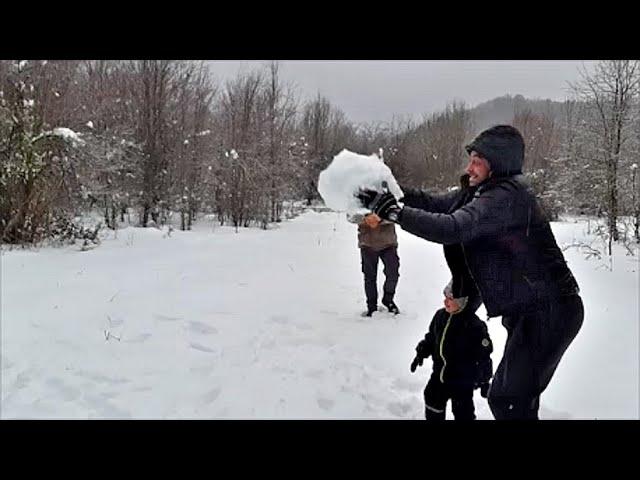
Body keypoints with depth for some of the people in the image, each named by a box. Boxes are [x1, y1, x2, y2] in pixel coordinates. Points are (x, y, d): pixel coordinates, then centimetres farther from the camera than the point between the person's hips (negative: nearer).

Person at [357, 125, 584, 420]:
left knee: (506, 400, -7)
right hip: (529, 310, 10)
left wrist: (394, 211, -29)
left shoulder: (506, 195, -21)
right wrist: (392, 193, -6)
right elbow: (438, 204, 7)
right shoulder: (486, 191, 10)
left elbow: (451, 228, -32)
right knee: (519, 397, 21)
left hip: (548, 312, -10)